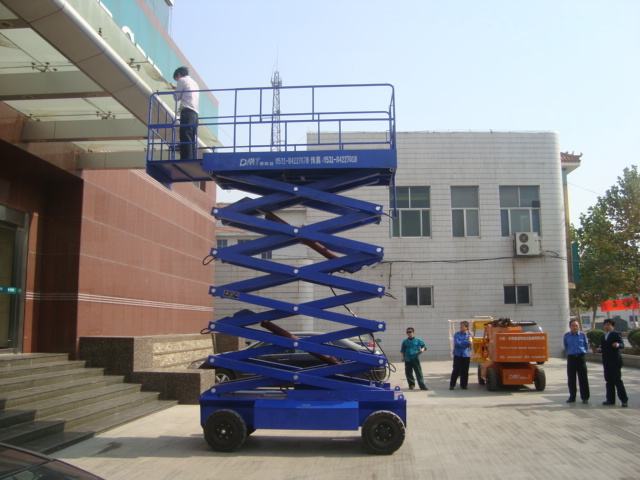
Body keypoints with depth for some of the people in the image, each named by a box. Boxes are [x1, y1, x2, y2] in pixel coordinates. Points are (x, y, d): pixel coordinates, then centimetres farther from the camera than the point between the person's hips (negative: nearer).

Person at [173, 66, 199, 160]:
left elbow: (177, 97, 6)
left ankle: (186, 161, -24)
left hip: (187, 112, -8)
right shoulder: (194, 83, 29)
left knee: (185, 138, -15)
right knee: (192, 141, 4)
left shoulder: (182, 80, 6)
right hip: (195, 113, 8)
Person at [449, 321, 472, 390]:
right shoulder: (457, 334, 1)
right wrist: (466, 342, -10)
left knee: (465, 371, 3)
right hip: (458, 355, -1)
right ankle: (452, 385, 4)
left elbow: (470, 344, -2)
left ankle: (463, 385, 14)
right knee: (456, 370, -3)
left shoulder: (469, 335, 5)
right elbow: (457, 343, -11)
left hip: (466, 355, 1)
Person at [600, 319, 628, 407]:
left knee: (617, 380, -7)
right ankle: (611, 399, 13)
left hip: (615, 361, -6)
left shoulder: (616, 334, -4)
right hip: (606, 361, 6)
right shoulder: (603, 336, 15)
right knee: (609, 380, 8)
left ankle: (624, 400, 0)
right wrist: (600, 349, 3)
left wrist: (617, 345, -36)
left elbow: (622, 345, -16)